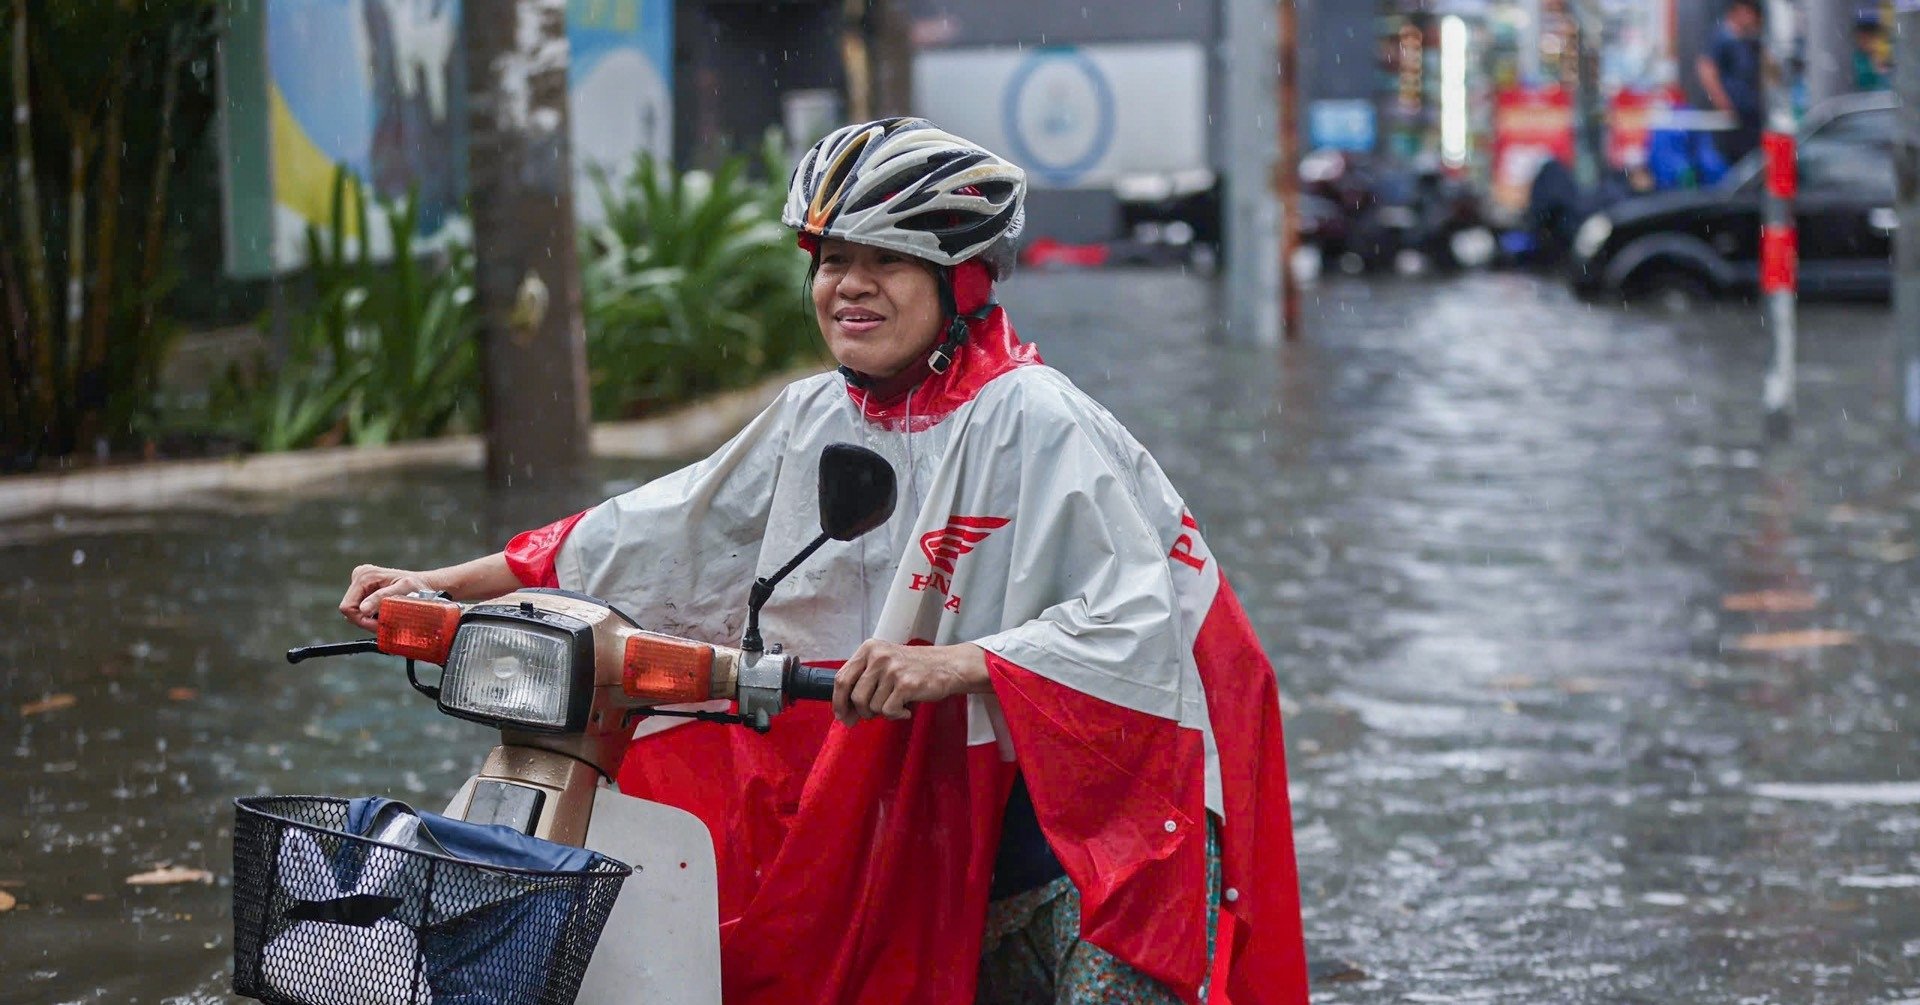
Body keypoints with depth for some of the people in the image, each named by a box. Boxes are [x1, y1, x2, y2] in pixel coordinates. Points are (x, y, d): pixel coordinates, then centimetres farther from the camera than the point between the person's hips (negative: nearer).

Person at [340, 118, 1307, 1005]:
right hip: (957, 822, 7)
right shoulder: (814, 420, 6)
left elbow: (1138, 618, -23)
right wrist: (442, 585, 6)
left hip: (1107, 811, -7)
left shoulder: (1036, 421, -15)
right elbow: (661, 529, 10)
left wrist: (958, 663, -34)